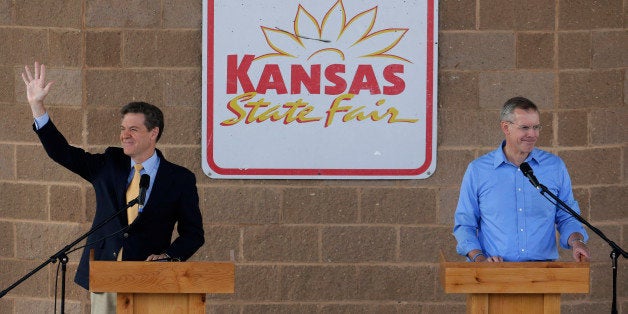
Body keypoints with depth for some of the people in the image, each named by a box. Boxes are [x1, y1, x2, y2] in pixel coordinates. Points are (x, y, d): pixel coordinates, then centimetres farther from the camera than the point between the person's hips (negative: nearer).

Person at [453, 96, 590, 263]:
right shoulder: (477, 170, 6)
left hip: (543, 268, 2)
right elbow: (464, 223, 10)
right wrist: (479, 258, -7)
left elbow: (566, 217, 18)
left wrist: (576, 241, -4)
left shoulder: (555, 166, 11)